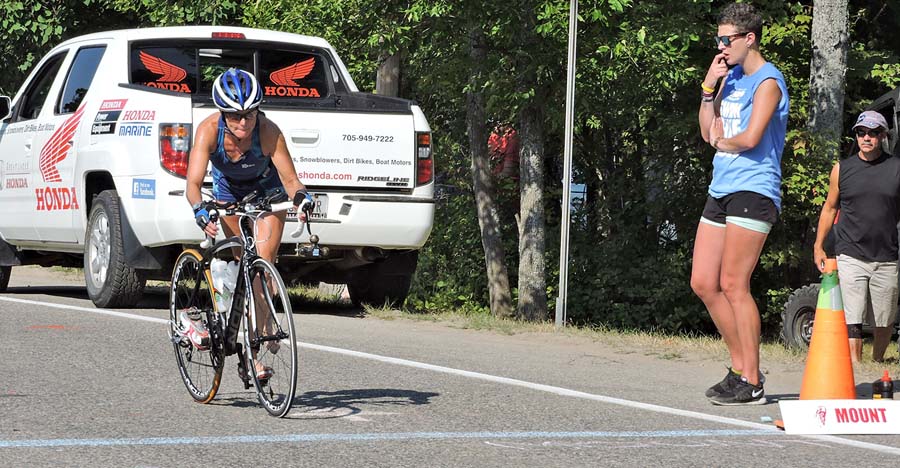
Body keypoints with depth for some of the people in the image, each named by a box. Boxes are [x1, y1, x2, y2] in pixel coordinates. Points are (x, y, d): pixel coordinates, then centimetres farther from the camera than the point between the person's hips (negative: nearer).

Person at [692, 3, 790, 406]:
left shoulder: (767, 82, -9)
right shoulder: (731, 77, 19)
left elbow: (750, 138, -20)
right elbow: (708, 132, 16)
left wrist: (722, 141, 0)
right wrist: (708, 86, 5)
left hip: (753, 190, -9)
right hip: (721, 191, 9)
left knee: (733, 285, -11)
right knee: (703, 284, 6)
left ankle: (751, 383, -7)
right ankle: (741, 366, 16)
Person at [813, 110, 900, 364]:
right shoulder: (842, 169, 6)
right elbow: (830, 208, 15)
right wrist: (818, 246, 11)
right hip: (850, 256, -1)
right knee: (851, 319, -12)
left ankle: (877, 362, 32)